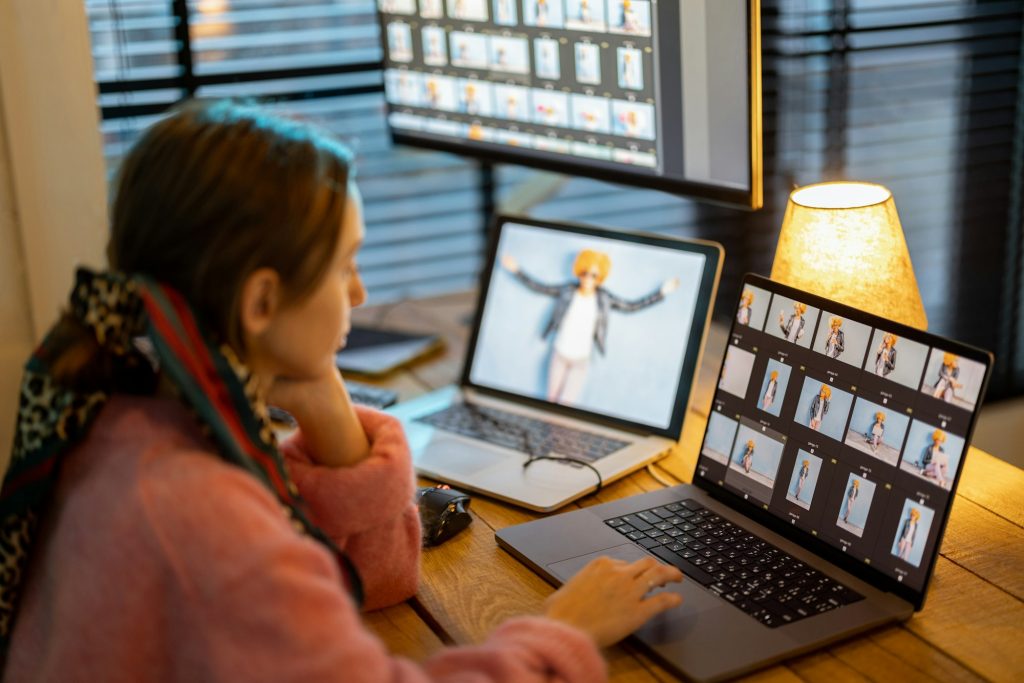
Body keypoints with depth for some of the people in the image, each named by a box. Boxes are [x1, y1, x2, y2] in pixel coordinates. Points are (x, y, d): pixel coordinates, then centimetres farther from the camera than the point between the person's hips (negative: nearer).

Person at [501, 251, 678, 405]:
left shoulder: (603, 297, -8)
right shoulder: (567, 290, -9)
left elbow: (633, 307, -1)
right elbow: (538, 287, -2)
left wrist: (662, 291, -5)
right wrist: (516, 270, -8)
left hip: (581, 360, -1)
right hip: (559, 354, 1)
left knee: (565, 405, -7)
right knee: (552, 401, 8)